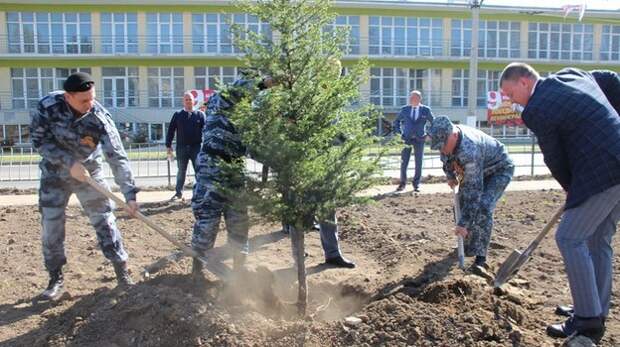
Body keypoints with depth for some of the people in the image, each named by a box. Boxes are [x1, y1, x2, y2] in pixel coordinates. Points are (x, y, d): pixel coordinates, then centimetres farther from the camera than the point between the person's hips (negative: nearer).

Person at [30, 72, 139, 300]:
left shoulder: (100, 118, -26)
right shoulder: (48, 107, -22)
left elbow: (117, 157, -29)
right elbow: (39, 140, -13)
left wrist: (130, 194, -36)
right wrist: (69, 163, -25)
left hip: (89, 171, -1)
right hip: (54, 172, 1)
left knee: (104, 219, -3)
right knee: (51, 225, 4)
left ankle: (122, 271, 7)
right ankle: (56, 279, 20)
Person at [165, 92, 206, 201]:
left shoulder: (200, 115, 4)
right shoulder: (177, 115, 7)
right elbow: (171, 130, 7)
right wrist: (168, 145, 2)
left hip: (196, 148, -1)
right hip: (181, 148, 2)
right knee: (181, 171, 12)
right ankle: (179, 193, 23)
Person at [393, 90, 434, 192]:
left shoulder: (425, 110, -1)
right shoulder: (405, 109, 3)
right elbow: (397, 121, 16)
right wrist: (399, 132, 6)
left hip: (419, 140, -1)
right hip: (407, 139, 1)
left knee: (418, 163, 4)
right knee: (404, 163, 1)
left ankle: (416, 184, 16)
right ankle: (402, 183, 15)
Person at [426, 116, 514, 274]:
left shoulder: (469, 151, -44)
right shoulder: (446, 137, -19)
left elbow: (473, 190, -42)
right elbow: (445, 157, 8)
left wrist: (464, 223, -40)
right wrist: (450, 174, -4)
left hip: (499, 169, -8)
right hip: (477, 170, 8)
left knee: (483, 207, -26)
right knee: (462, 203, 5)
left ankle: (480, 258, -19)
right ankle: (467, 247, 23)